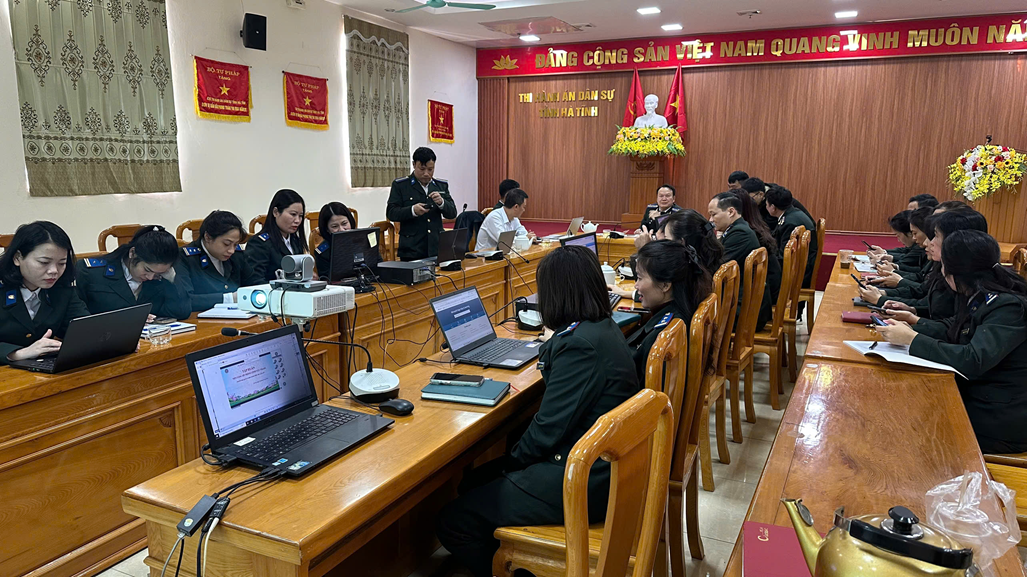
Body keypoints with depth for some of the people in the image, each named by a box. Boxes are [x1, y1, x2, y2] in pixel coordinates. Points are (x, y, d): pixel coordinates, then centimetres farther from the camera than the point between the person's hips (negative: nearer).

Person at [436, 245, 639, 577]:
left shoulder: (579, 345, -25)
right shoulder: (604, 327, 7)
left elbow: (548, 429, -21)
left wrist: (511, 462, -6)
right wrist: (554, 341, 33)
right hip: (604, 465, 11)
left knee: (452, 522, -6)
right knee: (473, 483, 19)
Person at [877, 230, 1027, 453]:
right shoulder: (978, 298, 3)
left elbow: (973, 361, -32)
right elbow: (951, 329, 17)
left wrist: (912, 339, -25)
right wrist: (912, 324, -1)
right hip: (973, 399, 8)